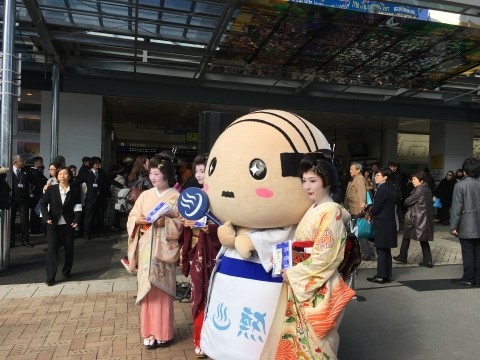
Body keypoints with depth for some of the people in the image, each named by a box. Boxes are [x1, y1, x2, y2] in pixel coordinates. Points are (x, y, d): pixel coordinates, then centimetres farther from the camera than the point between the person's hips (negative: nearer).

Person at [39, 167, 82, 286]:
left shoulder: (75, 190, 1)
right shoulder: (51, 189, -1)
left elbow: (77, 207, 2)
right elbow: (43, 203, -1)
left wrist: (76, 220, -11)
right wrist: (46, 217, -13)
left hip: (68, 224, 1)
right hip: (53, 224, -1)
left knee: (69, 249, 9)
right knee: (52, 249, -4)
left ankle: (66, 272, 28)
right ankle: (50, 277, 2)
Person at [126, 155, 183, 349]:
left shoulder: (176, 197, -3)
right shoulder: (145, 195, 8)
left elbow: (182, 223, -5)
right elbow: (132, 217, 10)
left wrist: (165, 221, -20)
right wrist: (139, 221, -11)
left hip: (164, 249, -3)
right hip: (146, 249, 4)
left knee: (162, 291, 2)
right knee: (147, 289, 7)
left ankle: (163, 333, 16)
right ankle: (149, 332, 20)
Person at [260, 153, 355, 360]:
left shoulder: (330, 212, -16)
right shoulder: (314, 209, 8)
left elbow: (324, 257, -20)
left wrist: (293, 273, -14)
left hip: (319, 288, -8)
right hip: (302, 284, 8)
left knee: (313, 338, 6)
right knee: (297, 334, 16)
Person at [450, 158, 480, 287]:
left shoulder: (460, 185, -11)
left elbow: (457, 207, -11)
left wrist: (453, 226, -6)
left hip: (466, 226, -4)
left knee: (468, 253, 3)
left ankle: (468, 278, 10)